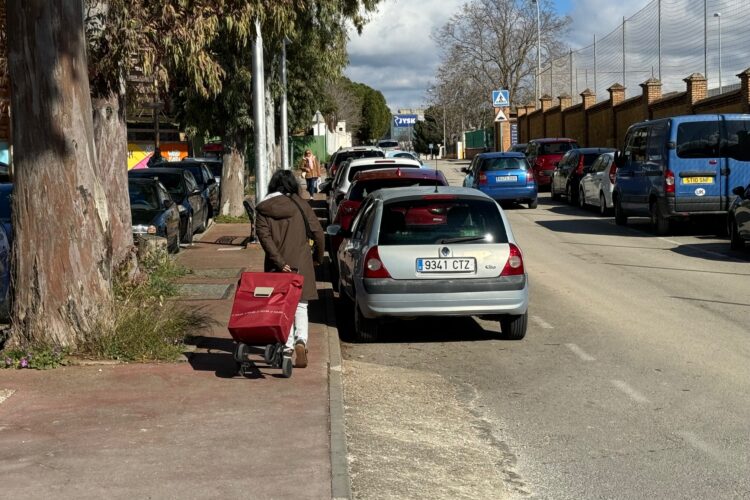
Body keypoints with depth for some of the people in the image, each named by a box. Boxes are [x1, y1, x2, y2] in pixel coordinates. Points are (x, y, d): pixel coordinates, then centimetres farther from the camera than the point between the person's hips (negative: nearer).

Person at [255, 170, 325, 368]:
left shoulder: (262, 210, 1)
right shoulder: (300, 205, -1)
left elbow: (264, 237, -11)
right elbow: (318, 232, -3)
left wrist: (279, 262, -14)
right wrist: (318, 258, 12)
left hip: (277, 265, 1)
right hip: (301, 263, -1)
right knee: (300, 306, 5)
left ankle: (288, 347, 11)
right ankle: (301, 340, -19)